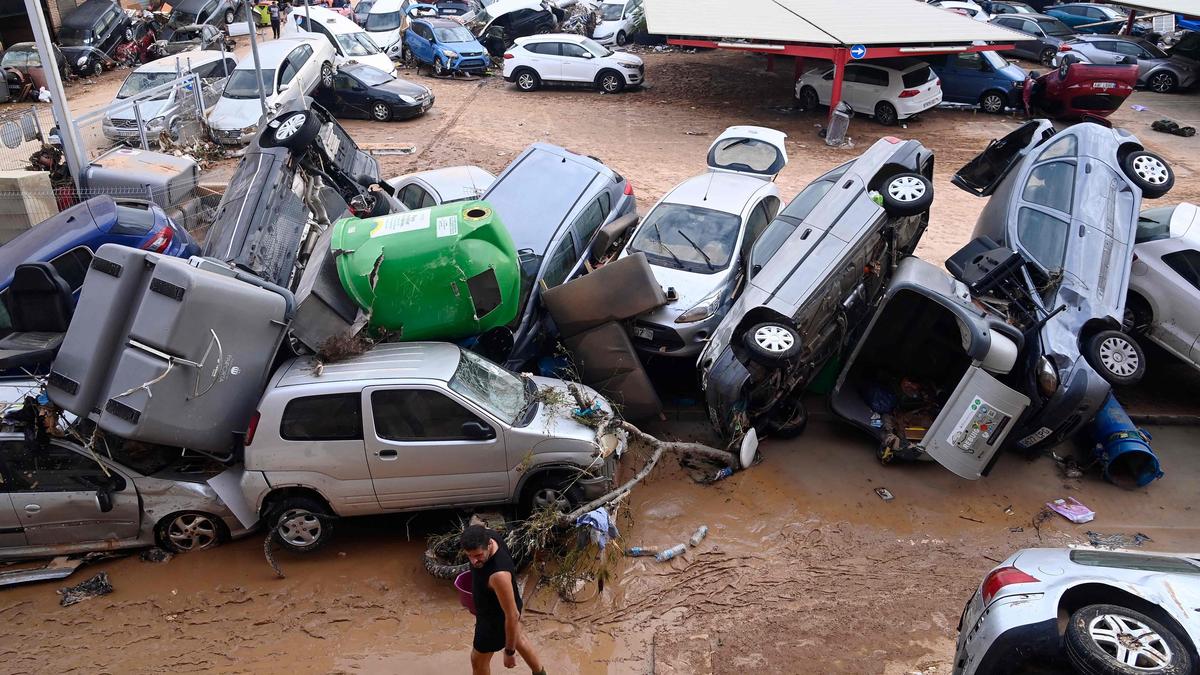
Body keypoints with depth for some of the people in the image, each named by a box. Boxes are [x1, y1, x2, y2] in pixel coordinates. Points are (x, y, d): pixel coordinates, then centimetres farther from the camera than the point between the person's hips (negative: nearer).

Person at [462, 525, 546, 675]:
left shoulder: (499, 574, -46)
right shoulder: (488, 536, -25)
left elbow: (512, 615, -34)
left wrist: (509, 652, -22)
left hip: (498, 618, -7)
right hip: (501, 602, 7)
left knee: (478, 659, 20)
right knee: (517, 637, 34)